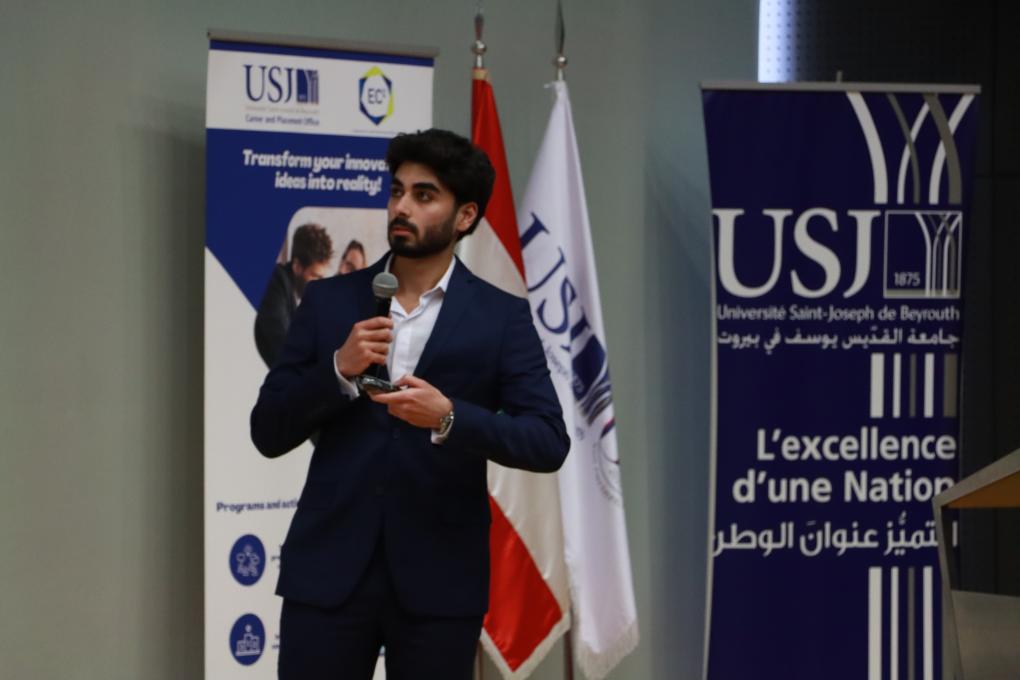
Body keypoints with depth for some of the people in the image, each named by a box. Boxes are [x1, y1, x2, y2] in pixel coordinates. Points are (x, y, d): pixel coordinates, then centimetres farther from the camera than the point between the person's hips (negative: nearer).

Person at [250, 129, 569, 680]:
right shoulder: (329, 300, 7)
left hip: (439, 579, -1)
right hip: (328, 569, 1)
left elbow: (549, 442, -5)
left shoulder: (500, 317, 3)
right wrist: (338, 370, -11)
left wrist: (450, 418, -20)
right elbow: (267, 433, 5)